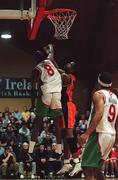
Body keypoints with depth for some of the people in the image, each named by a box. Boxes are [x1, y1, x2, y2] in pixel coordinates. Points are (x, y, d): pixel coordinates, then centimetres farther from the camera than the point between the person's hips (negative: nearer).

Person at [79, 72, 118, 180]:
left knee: (88, 169, -11)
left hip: (100, 134, -8)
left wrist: (87, 133, -25)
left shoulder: (98, 94, -6)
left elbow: (99, 114, -21)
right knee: (97, 169, 18)